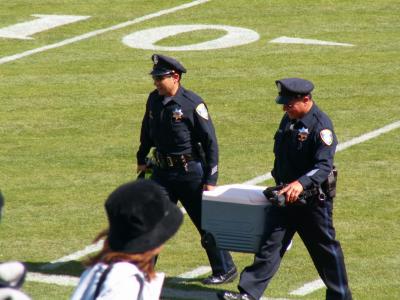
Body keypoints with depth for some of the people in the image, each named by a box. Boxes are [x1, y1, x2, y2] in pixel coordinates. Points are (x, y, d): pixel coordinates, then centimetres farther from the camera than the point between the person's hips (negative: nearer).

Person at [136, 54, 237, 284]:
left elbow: (210, 142, -14)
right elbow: (147, 132, 21)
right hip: (162, 171, 6)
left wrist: (211, 179, -15)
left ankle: (225, 270, 15)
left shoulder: (192, 103, -16)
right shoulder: (154, 100, 3)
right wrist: (142, 159, 25)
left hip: (190, 172, -6)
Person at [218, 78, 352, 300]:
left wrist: (301, 183, -41)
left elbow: (324, 166, -27)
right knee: (270, 244, 0)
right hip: (285, 196, 7)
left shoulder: (321, 125, -19)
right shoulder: (289, 120, 7)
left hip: (313, 199, -7)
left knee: (325, 249, 7)